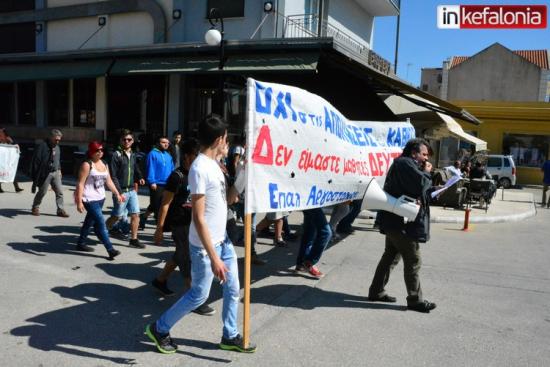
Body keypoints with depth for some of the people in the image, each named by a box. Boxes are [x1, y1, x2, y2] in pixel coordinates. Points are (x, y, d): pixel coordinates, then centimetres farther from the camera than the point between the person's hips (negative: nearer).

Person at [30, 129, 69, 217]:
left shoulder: (57, 147, 10)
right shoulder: (42, 146, -12)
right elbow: (36, 161, -12)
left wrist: (59, 169, 15)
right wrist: (35, 175, -13)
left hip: (55, 173, 6)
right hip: (45, 173, -6)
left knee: (59, 192, 0)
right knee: (42, 192, 7)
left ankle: (60, 210, 5)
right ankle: (35, 207, 29)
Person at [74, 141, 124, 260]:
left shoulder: (104, 164, 10)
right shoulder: (87, 165, -12)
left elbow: (109, 181, 15)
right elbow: (80, 184, -15)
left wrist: (117, 194, 7)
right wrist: (79, 201, -20)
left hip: (100, 198, 8)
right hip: (90, 199, -8)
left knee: (90, 221, 20)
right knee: (101, 223, -12)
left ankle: (80, 243, 36)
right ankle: (110, 250, -11)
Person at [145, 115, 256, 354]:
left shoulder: (213, 164, 7)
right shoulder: (200, 168, -22)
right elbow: (198, 218, -25)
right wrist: (213, 257, -26)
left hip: (223, 239, 9)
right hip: (205, 245, -9)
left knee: (233, 289, 14)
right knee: (199, 295, 5)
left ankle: (230, 336, 31)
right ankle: (159, 329, 26)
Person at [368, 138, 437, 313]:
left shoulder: (402, 164, 20)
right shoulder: (405, 164, -13)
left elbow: (418, 190, 20)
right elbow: (421, 186, -23)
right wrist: (426, 172, -4)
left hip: (395, 221, 11)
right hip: (402, 222, -11)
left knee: (391, 256, 16)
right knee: (413, 261, -3)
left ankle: (376, 291, 24)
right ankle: (415, 300, 7)